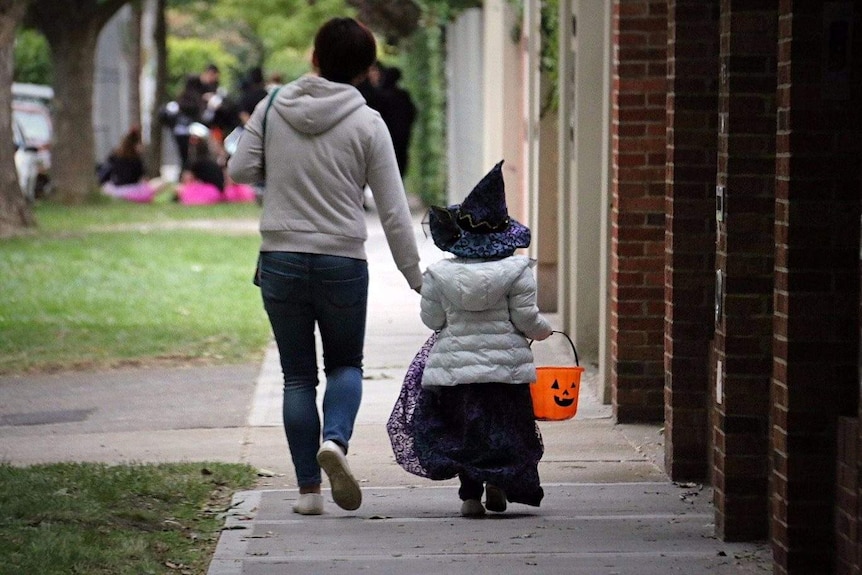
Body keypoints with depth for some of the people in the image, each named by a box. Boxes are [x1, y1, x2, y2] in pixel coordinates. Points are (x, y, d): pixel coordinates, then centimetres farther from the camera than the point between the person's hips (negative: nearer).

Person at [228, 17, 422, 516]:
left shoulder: (273, 107, -2)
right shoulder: (367, 124, -6)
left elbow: (241, 169, 0)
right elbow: (394, 211, -5)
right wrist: (416, 277, 1)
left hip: (280, 259, 1)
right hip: (343, 263, -1)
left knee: (298, 375, 11)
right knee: (346, 364, 17)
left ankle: (309, 489, 9)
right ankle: (335, 439, -12)